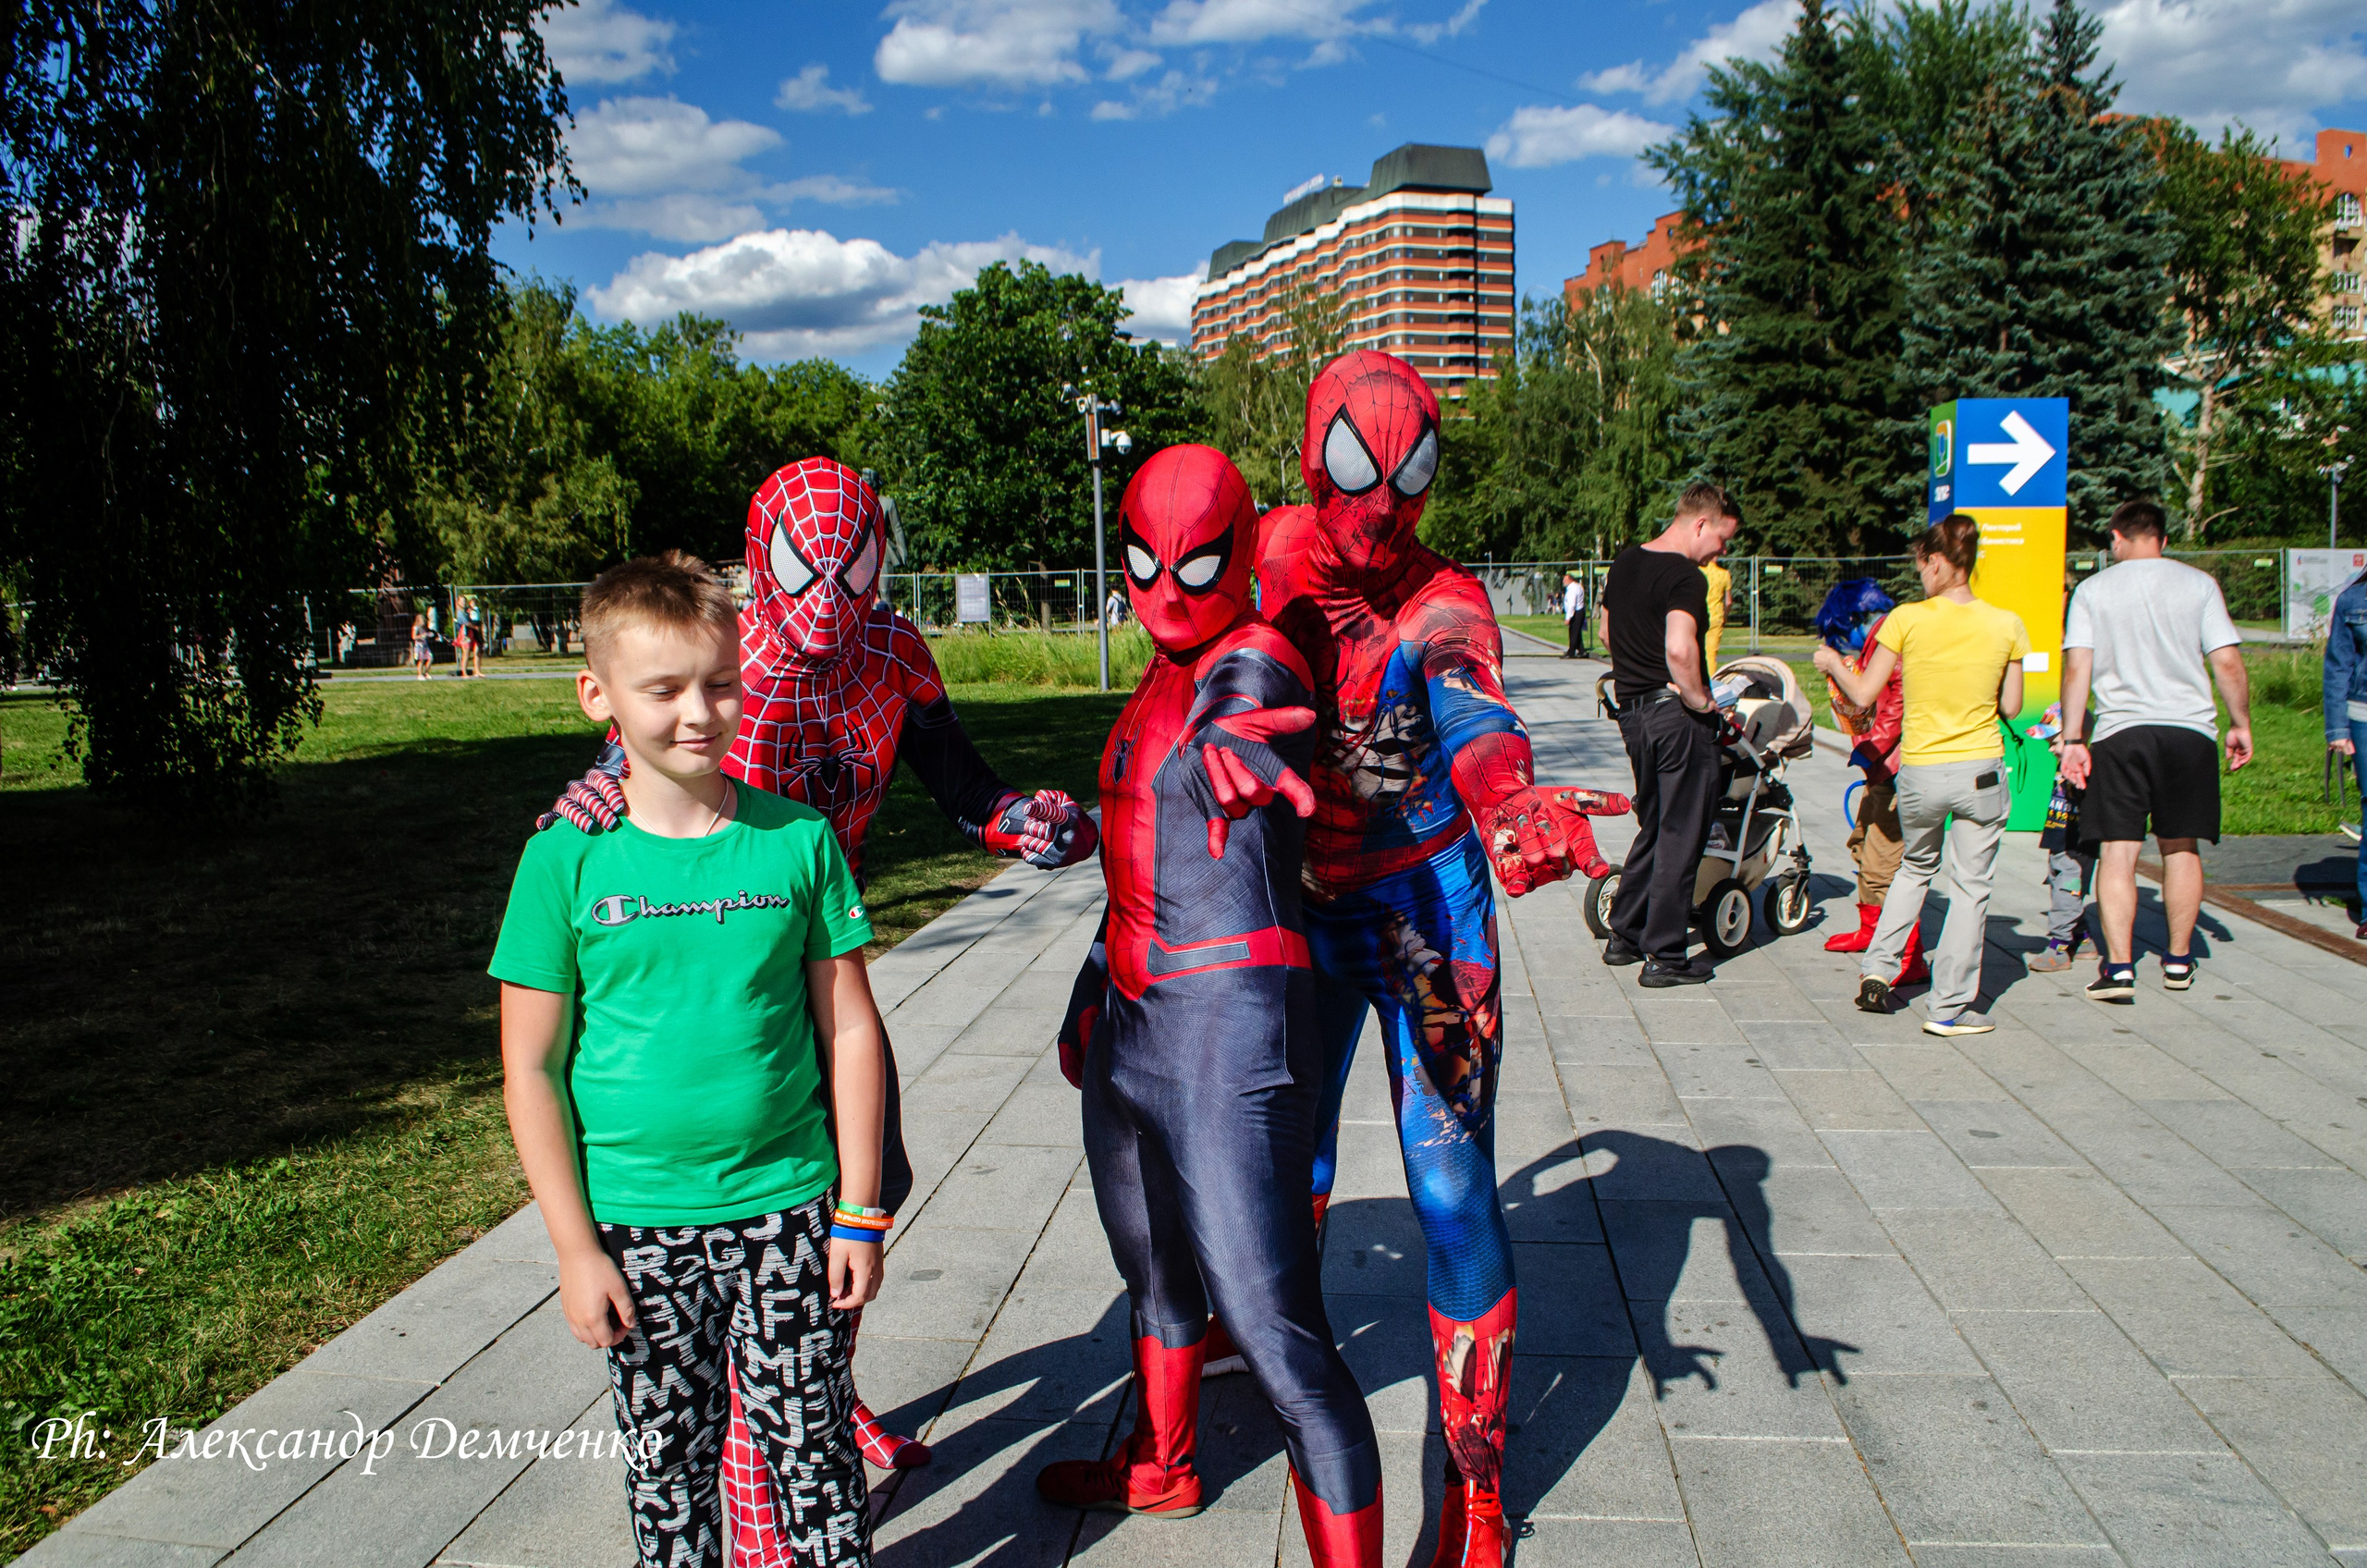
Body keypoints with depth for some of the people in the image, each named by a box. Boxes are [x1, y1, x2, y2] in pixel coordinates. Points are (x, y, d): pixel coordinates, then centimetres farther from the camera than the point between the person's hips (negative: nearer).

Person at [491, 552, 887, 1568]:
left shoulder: (798, 837, -4)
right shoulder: (570, 858, -6)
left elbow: (849, 1028, 1)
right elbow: (531, 1071, -3)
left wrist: (859, 1211, 0)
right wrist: (575, 1247, -5)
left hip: (787, 1207, 0)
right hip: (636, 1224, 0)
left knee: (812, 1447, 8)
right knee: (668, 1463, 13)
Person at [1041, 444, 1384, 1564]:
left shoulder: (1254, 660, -10)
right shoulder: (1161, 682, 14)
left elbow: (1240, 711, -33)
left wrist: (1219, 744, -55)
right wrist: (1093, 988, 26)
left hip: (1231, 1023, -9)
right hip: (1133, 1021, 10)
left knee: (1277, 1334, -11)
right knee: (1155, 1273, 28)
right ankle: (1158, 1471, 51)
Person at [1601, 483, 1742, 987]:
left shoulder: (1625, 563, 11)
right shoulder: (1686, 577, -17)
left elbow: (1607, 633, 23)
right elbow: (1679, 649, -31)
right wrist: (1700, 698, -17)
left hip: (1632, 711, 8)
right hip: (1676, 714, -8)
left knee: (1653, 826, 21)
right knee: (1681, 836, 0)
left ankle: (1624, 935, 26)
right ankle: (1665, 956, 4)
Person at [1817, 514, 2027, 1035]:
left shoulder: (1907, 619, -7)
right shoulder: (2006, 625, -2)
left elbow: (1863, 695, -4)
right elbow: (2010, 706, 3)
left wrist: (1833, 663, 14)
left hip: (1919, 772, 1)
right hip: (1981, 771, -1)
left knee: (1915, 869, 24)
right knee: (1970, 886, 7)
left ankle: (1877, 969, 19)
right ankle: (1949, 1006, 8)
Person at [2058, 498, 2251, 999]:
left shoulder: (2093, 590, 3)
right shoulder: (2199, 584, 5)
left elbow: (2077, 669, -4)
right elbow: (2227, 663, 0)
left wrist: (2073, 739, -2)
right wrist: (2241, 724, 11)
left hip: (2120, 732, -1)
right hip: (2190, 729, 2)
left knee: (2117, 852, -1)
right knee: (2181, 847, 14)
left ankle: (2119, 967, -10)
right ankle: (2179, 962, 23)